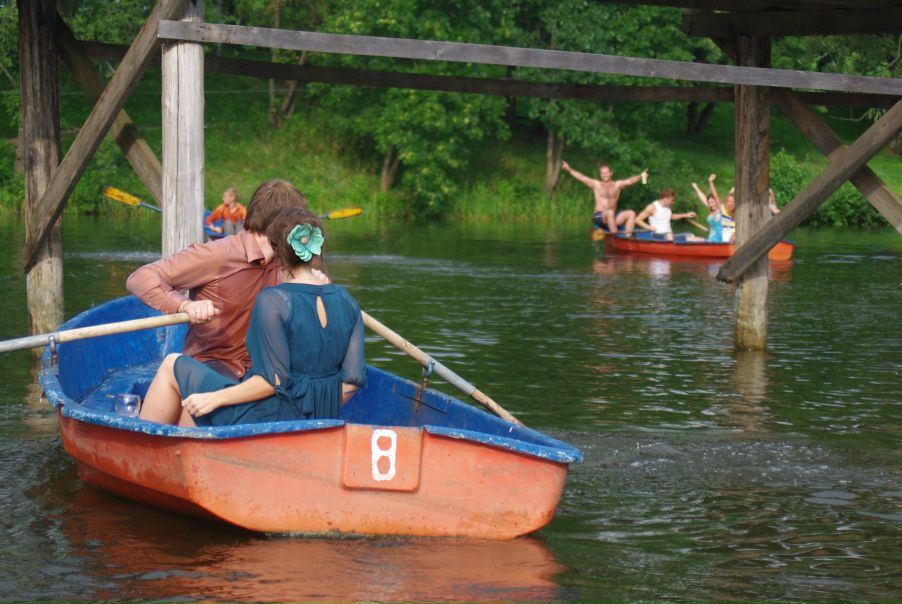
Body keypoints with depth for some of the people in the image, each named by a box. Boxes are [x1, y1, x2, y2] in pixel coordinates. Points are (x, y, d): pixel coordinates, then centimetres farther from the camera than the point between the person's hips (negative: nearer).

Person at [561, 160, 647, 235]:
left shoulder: (618, 185, 13)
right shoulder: (596, 184, 8)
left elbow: (630, 181, -3)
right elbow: (582, 177, -2)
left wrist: (640, 177, -23)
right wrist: (569, 170, -16)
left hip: (613, 217, 4)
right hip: (599, 217, -4)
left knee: (631, 213, -19)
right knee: (610, 212, -37)